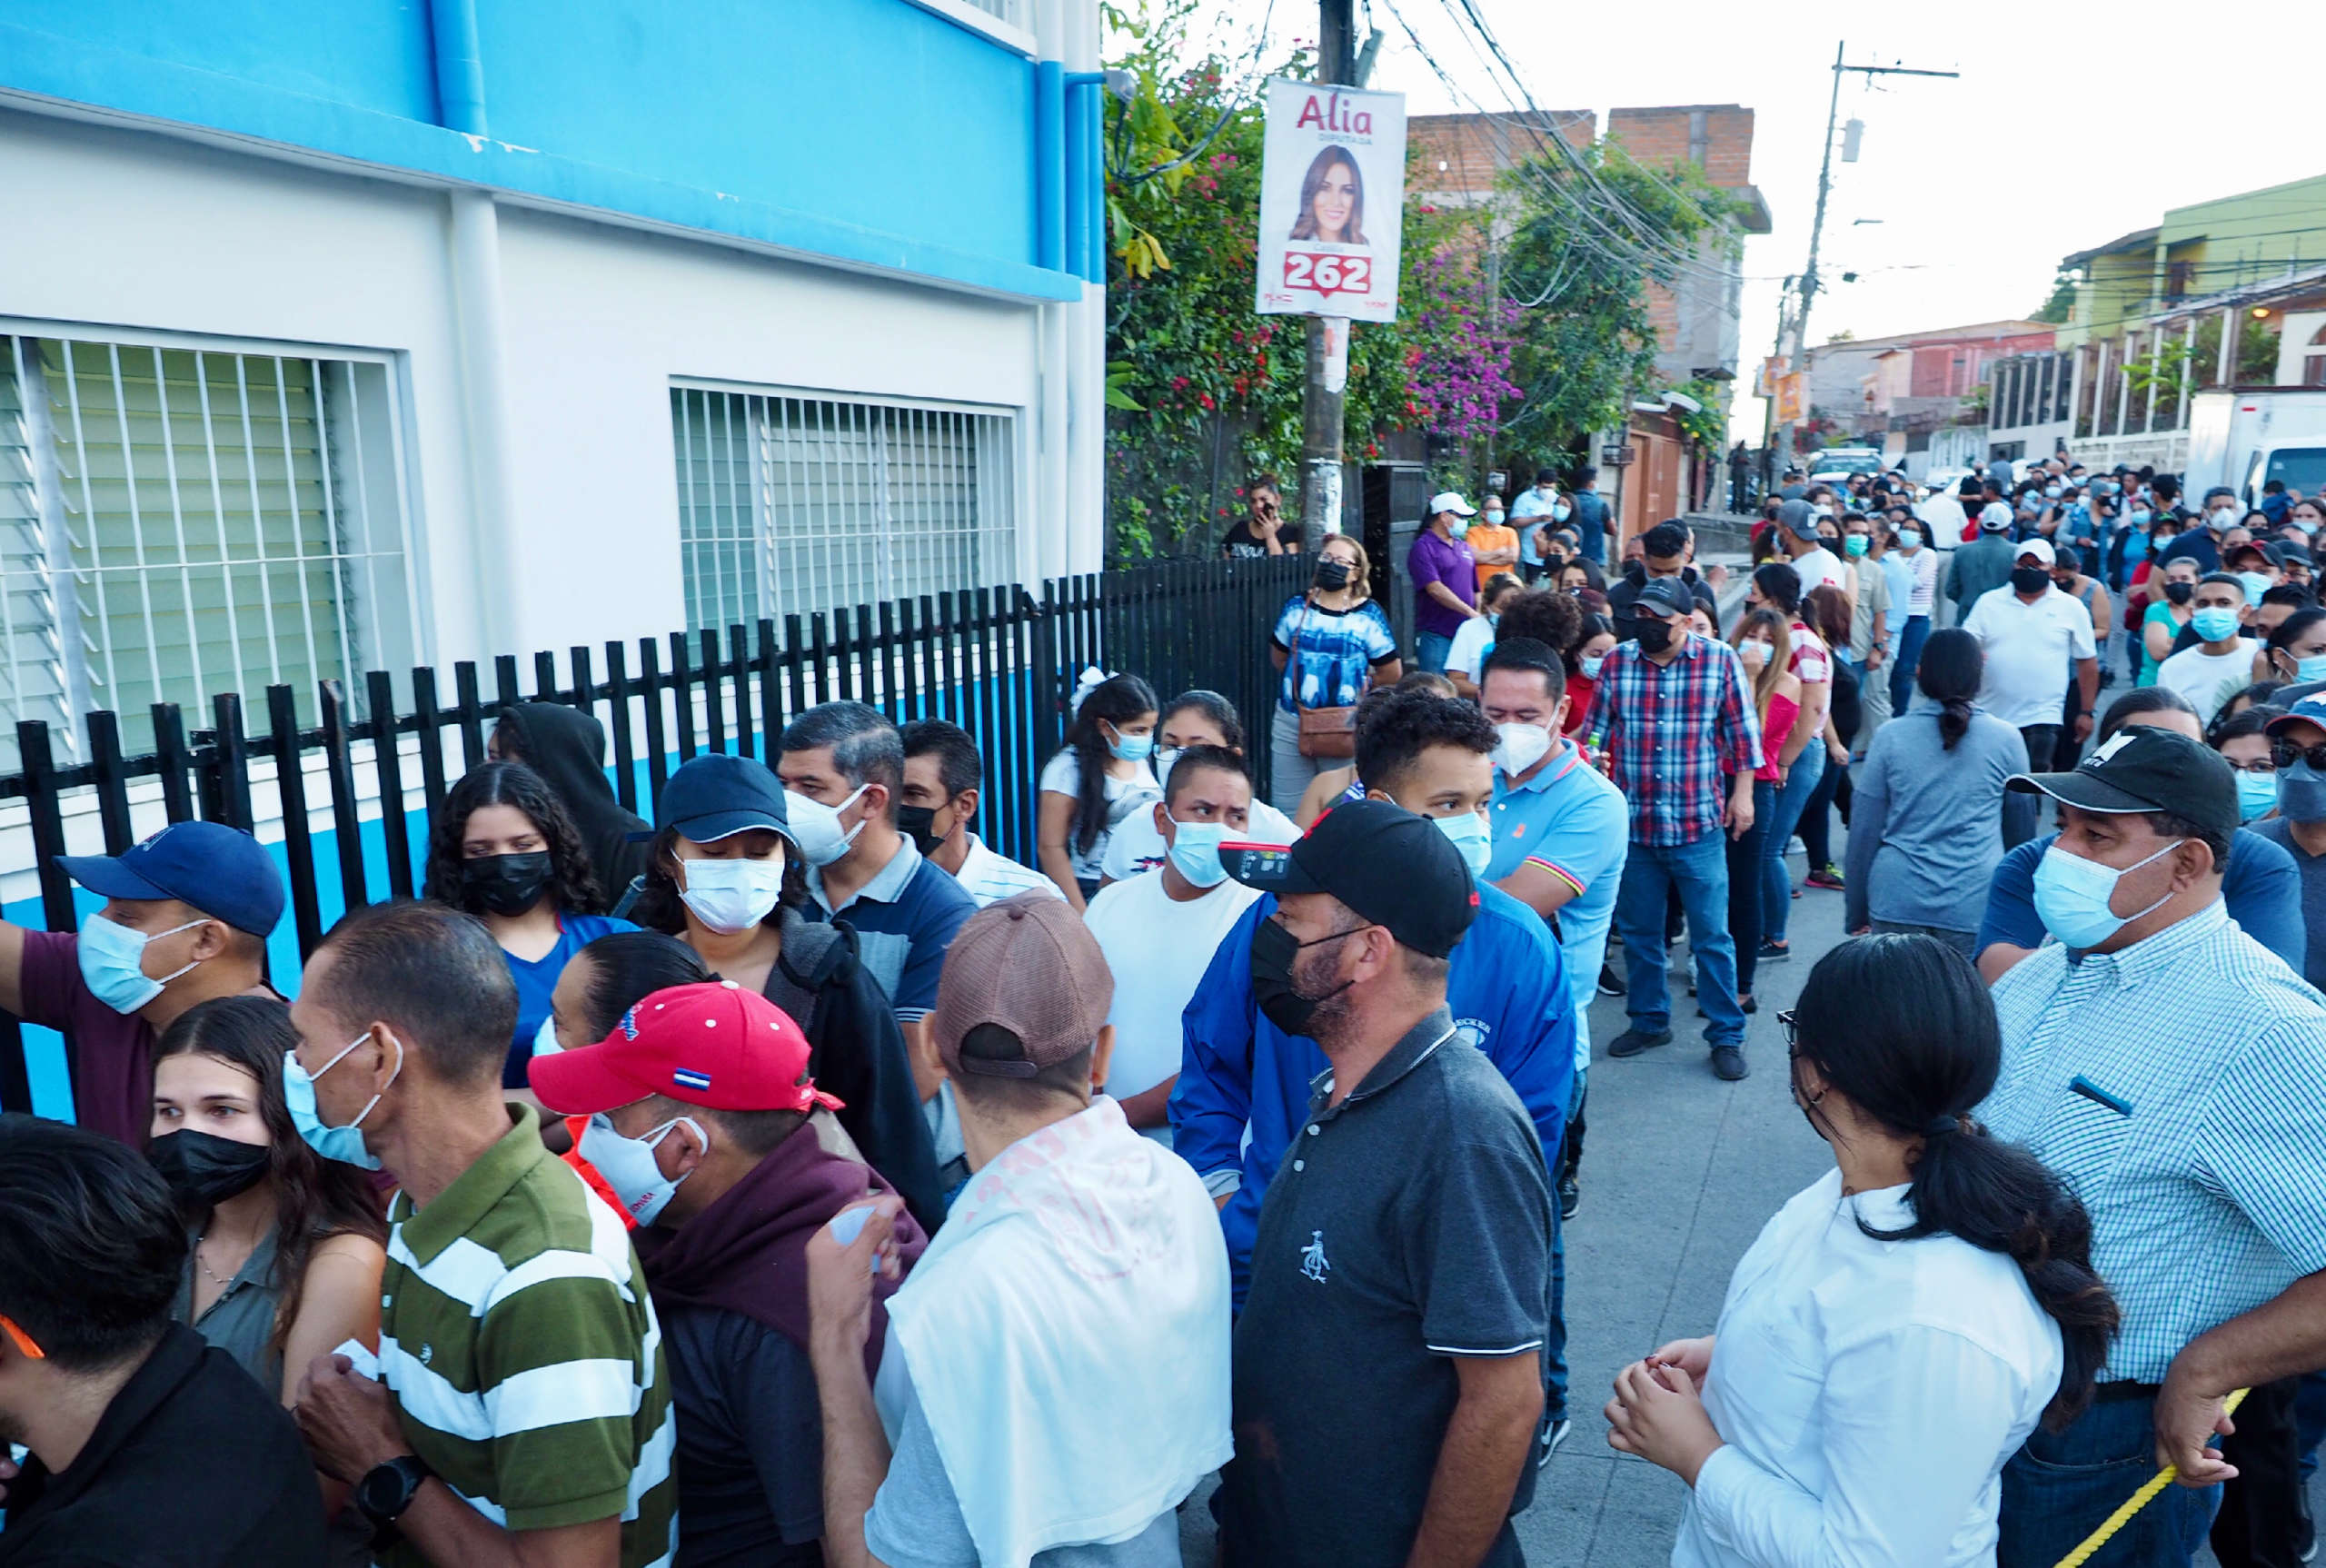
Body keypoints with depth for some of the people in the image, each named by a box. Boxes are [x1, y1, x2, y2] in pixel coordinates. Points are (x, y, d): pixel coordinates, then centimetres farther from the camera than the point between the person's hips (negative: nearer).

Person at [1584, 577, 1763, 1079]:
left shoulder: (1720, 660, -4)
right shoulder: (1617, 662, 1)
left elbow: (1742, 731, 2)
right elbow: (1597, 734, 8)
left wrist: (1742, 793, 0)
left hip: (1699, 827, -2)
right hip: (1633, 824, 3)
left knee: (1712, 937, 3)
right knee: (1638, 932, 14)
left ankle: (1726, 1036, 16)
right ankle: (1649, 1020, 31)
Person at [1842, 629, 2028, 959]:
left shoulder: (1890, 736, 1)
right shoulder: (2007, 739, 2)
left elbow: (1864, 830, 3)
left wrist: (1856, 914, 12)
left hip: (1897, 901, 0)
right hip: (1974, 905, 0)